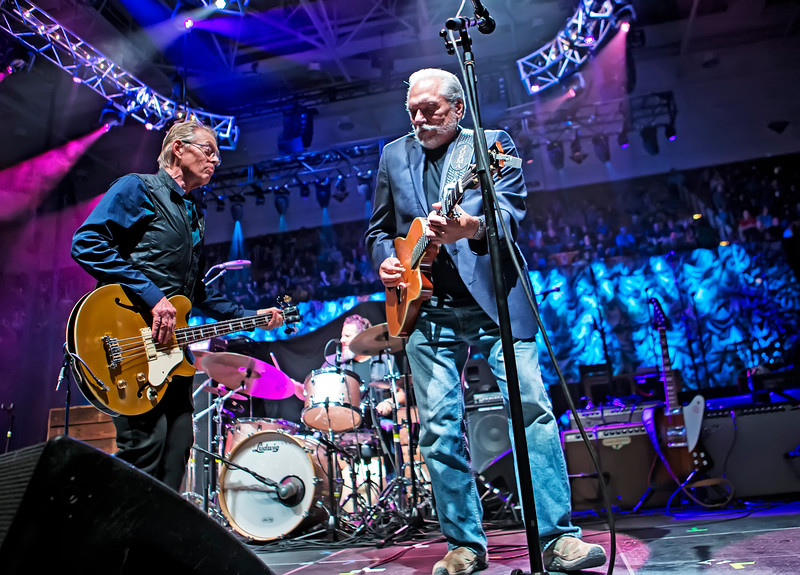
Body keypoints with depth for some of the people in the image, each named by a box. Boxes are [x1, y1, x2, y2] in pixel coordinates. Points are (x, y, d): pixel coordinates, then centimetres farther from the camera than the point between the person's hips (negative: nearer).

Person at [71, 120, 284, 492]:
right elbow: (87, 243, -15)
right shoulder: (138, 189, 0)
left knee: (176, 452, 8)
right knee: (144, 451, -14)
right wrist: (151, 295, -21)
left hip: (172, 347, 9)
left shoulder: (194, 217, 24)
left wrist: (250, 317, 19)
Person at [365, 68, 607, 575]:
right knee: (439, 428, 1)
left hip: (494, 298, -2)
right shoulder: (394, 156, 17)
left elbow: (511, 213, -10)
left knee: (532, 408, -10)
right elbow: (379, 229, 22)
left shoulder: (494, 143, 6)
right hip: (426, 308, 3)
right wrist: (385, 260, 1)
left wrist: (467, 226, -31)